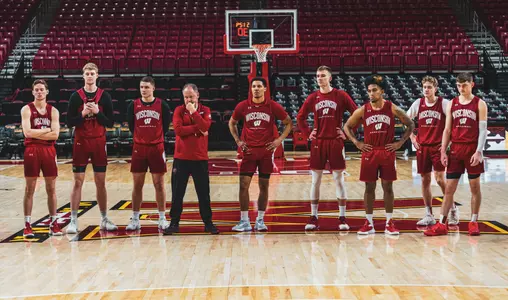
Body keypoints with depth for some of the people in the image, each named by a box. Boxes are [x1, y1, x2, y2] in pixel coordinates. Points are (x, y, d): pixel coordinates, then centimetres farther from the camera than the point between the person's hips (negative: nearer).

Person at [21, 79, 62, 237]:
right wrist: (47, 130, -9)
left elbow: (55, 135, -6)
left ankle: (54, 223, 14)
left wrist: (36, 133, -11)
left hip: (49, 151, 3)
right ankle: (27, 225, 7)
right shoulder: (27, 109, 0)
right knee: (29, 189, 2)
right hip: (32, 151, -2)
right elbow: (27, 132, -14)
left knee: (51, 189, 6)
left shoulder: (53, 111, 6)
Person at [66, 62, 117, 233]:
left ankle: (104, 219, 17)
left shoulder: (105, 96, 1)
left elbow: (110, 123, 0)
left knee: (100, 182, 7)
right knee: (78, 182, 0)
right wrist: (83, 113, -17)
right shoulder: (76, 96, -1)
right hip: (81, 142, -1)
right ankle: (73, 221, 6)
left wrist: (97, 112, -14)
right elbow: (69, 123, -3)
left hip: (99, 143, 1)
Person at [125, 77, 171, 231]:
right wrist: (140, 138, 7)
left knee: (159, 184, 3)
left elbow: (165, 127, 3)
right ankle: (135, 220, 14)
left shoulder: (162, 105, -3)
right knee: (137, 185, 5)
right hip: (139, 148, 1)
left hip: (157, 148, -1)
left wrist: (156, 139, 4)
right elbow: (131, 126, 8)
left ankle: (162, 219, 12)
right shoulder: (133, 105, 1)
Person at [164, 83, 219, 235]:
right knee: (177, 193, 5)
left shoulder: (205, 110, 5)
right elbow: (178, 130, -14)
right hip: (181, 158, 0)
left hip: (200, 158, 0)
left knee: (204, 193, 6)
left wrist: (194, 111, -16)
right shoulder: (179, 110, 2)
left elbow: (205, 127, -15)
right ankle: (174, 223, 15)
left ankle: (208, 223, 17)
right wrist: (197, 128, -12)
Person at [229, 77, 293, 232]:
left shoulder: (273, 106, -3)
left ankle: (260, 220, 14)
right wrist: (237, 140, 5)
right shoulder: (242, 106, 0)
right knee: (243, 185, -5)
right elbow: (232, 123, 16)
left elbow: (289, 123, 7)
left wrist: (279, 139, -3)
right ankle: (244, 221, 3)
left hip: (267, 151, 0)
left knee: (264, 186, 4)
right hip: (249, 150, 0)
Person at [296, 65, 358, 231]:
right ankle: (313, 217, 12)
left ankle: (342, 217, 9)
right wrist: (308, 133, 5)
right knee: (315, 180, 5)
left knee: (339, 180, 2)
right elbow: (300, 117, 16)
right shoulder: (313, 97, 6)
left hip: (335, 142, -2)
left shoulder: (341, 95, -2)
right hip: (318, 143, 2)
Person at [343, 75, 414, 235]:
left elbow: (410, 124, 5)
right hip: (369, 152, 1)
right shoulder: (362, 110, -1)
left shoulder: (392, 108, -4)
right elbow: (347, 127, 10)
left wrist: (400, 142, -2)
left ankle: (389, 223, 12)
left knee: (387, 187, 4)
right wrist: (357, 143, 0)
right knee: (369, 187, 5)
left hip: (387, 152, -1)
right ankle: (369, 223, 13)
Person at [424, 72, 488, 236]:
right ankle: (441, 224, 4)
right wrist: (443, 151, 1)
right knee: (449, 187, 2)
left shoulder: (480, 104, -2)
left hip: (473, 149, -3)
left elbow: (483, 130, -7)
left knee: (475, 187, 6)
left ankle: (473, 222, 16)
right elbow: (447, 130, 8)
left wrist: (479, 151, -17)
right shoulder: (452, 104, 7)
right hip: (455, 149, 3)